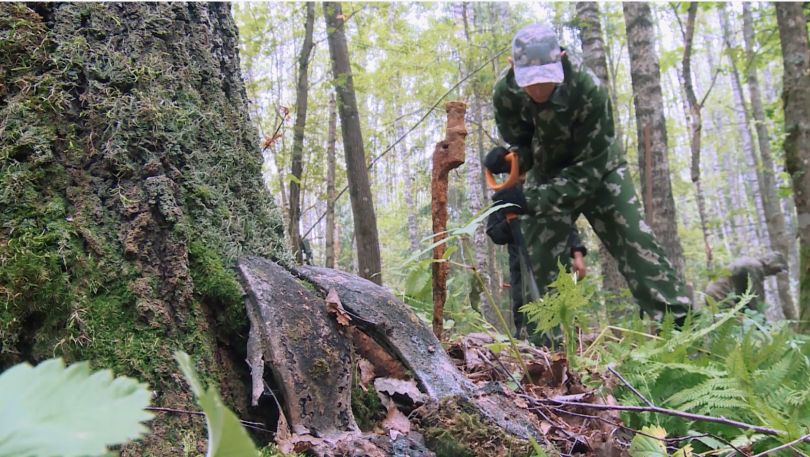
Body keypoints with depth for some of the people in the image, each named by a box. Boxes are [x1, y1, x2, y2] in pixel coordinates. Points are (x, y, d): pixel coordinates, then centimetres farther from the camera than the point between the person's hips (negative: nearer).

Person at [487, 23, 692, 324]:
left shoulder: (588, 89, -35)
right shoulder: (506, 93, -24)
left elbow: (590, 167, -31)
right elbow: (522, 145, -9)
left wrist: (532, 198, -39)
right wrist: (507, 158, -34)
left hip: (598, 169, -2)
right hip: (548, 174, 3)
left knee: (638, 246, -10)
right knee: (541, 262, -3)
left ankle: (680, 327, -4)